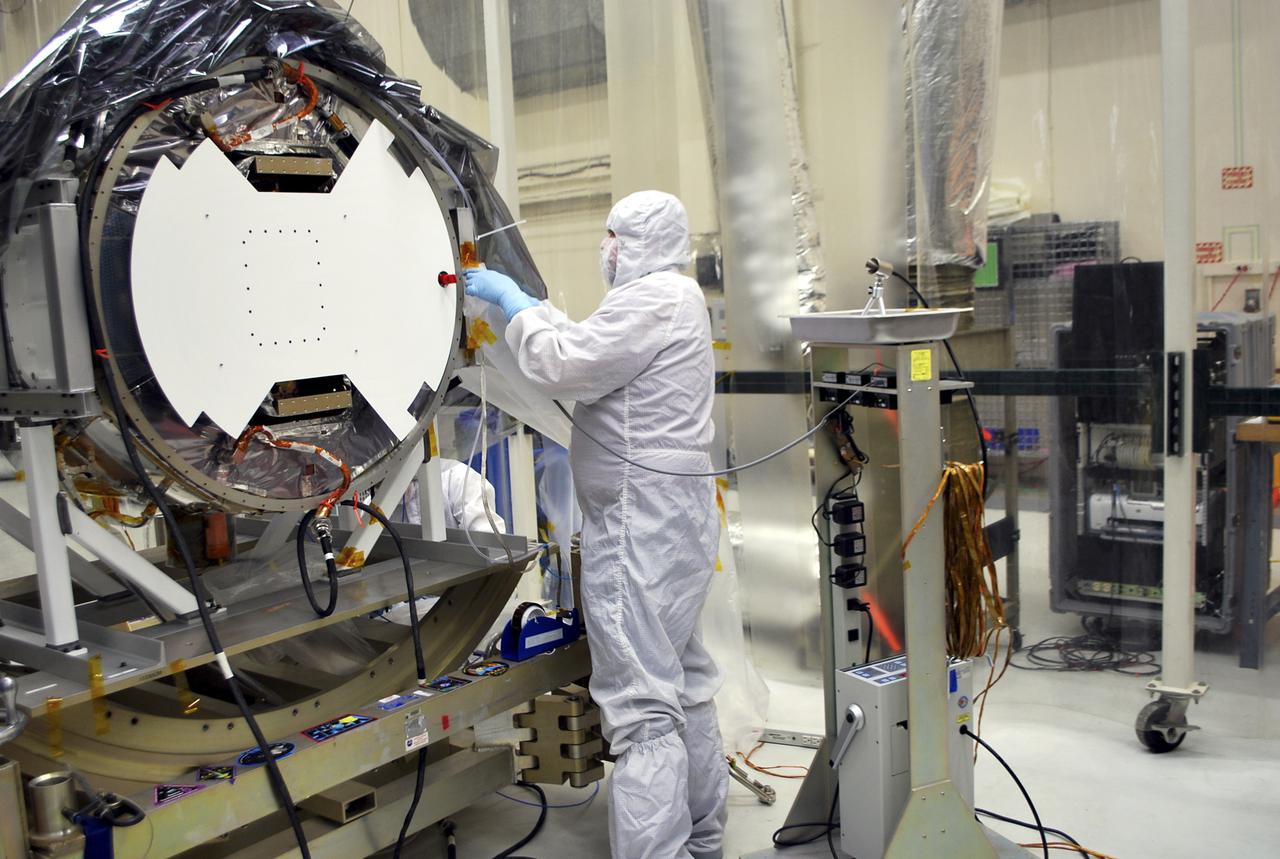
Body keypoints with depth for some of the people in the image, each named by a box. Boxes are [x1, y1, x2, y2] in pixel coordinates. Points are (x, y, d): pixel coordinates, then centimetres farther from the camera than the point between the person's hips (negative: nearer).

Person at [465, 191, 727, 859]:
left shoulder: (654, 299, -13)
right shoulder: (673, 297, 20)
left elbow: (561, 369, -18)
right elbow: (587, 353, 26)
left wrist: (514, 303, -4)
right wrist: (528, 303, 23)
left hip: (642, 525, -11)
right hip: (673, 519, 11)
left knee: (642, 704, -11)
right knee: (682, 685, 18)